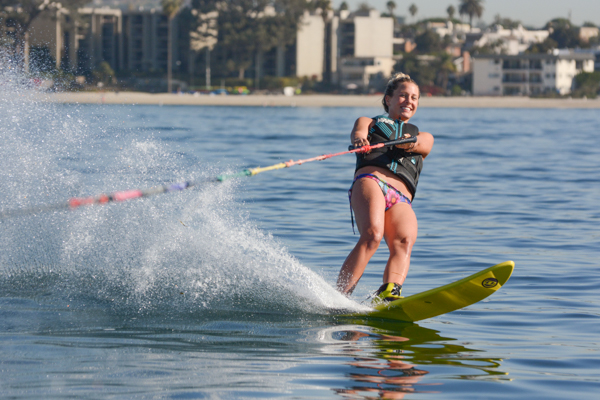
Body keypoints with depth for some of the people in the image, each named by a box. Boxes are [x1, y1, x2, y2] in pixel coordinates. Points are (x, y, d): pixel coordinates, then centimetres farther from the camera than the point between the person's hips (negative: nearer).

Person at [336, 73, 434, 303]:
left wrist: (410, 142, -18)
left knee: (405, 240, -30)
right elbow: (358, 133, 5)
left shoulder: (423, 137, 36)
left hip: (401, 199, 3)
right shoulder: (369, 123, 31)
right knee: (372, 235, -32)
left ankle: (389, 293, -53)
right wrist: (359, 140, -23)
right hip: (371, 179, -3)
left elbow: (423, 144, 9)